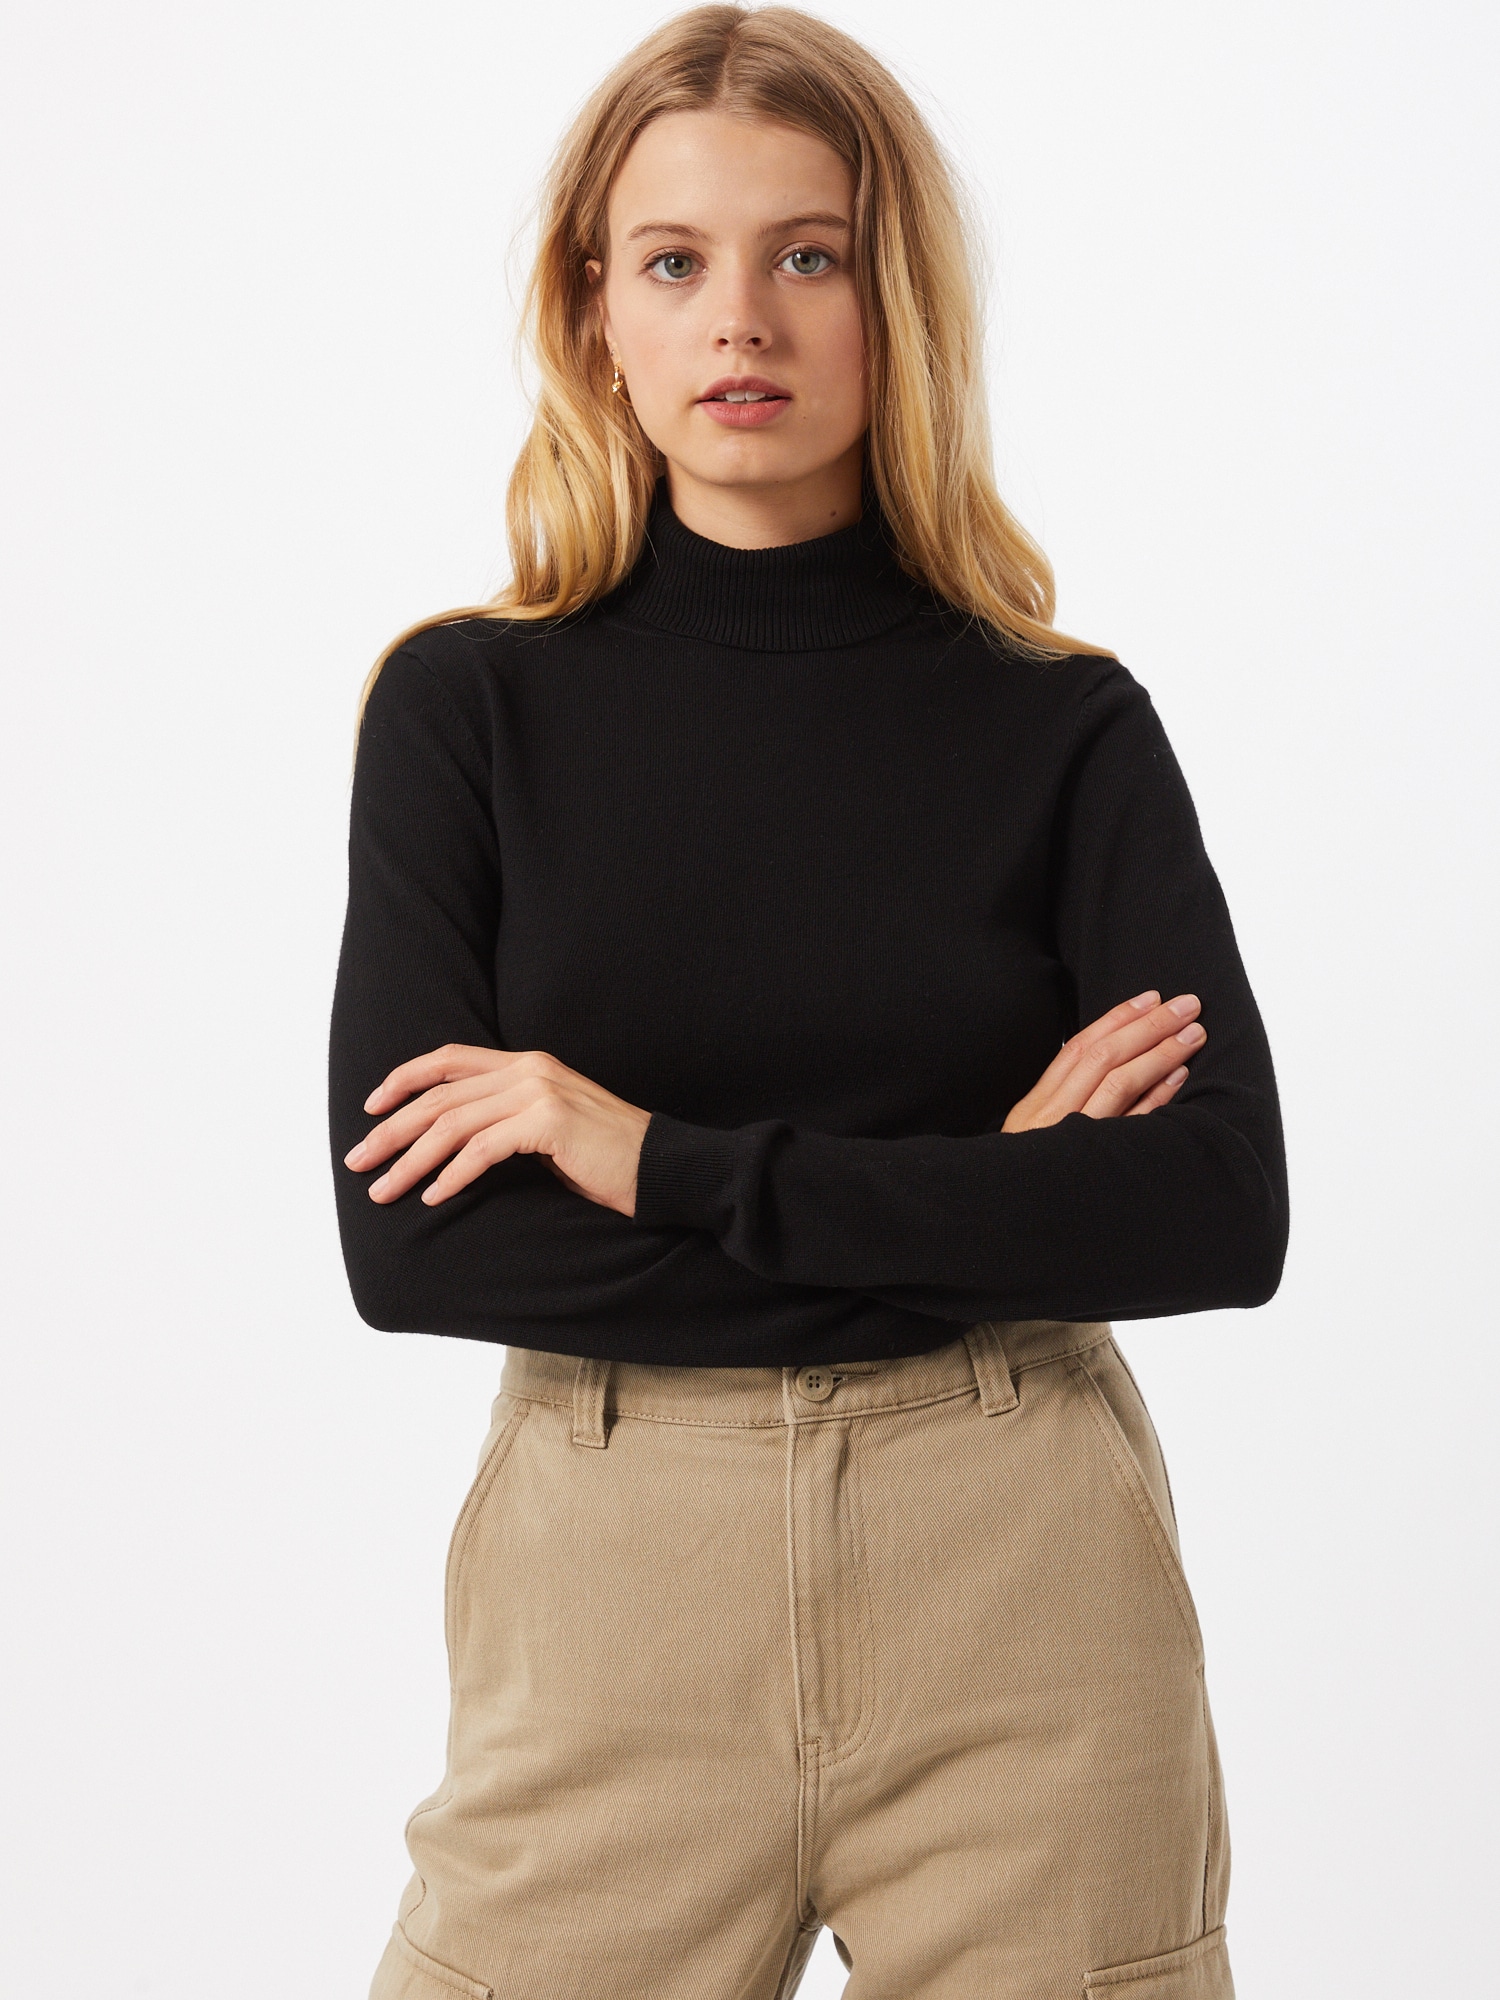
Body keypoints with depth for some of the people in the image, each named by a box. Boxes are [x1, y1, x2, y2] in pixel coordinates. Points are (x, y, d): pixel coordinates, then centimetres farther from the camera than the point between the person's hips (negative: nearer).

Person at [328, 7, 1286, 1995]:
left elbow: (1225, 1209, -10)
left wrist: (670, 1161, -16)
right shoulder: (467, 706, 0)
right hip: (612, 1589, 0)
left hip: (1019, 1600, 1)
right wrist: (980, 1189, -11)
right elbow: (409, 1239, -9)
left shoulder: (1066, 725, 1)